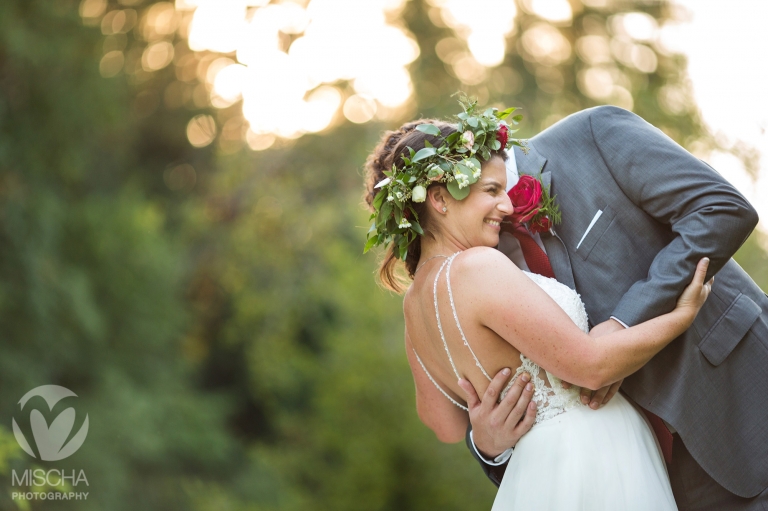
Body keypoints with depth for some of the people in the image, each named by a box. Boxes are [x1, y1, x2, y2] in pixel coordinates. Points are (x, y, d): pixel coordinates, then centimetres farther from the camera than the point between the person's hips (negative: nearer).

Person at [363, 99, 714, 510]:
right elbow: (591, 365, -20)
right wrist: (682, 316, -6)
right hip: (593, 468, -9)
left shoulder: (414, 303, 6)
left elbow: (447, 426, 12)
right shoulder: (478, 267, -21)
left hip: (538, 468, 9)